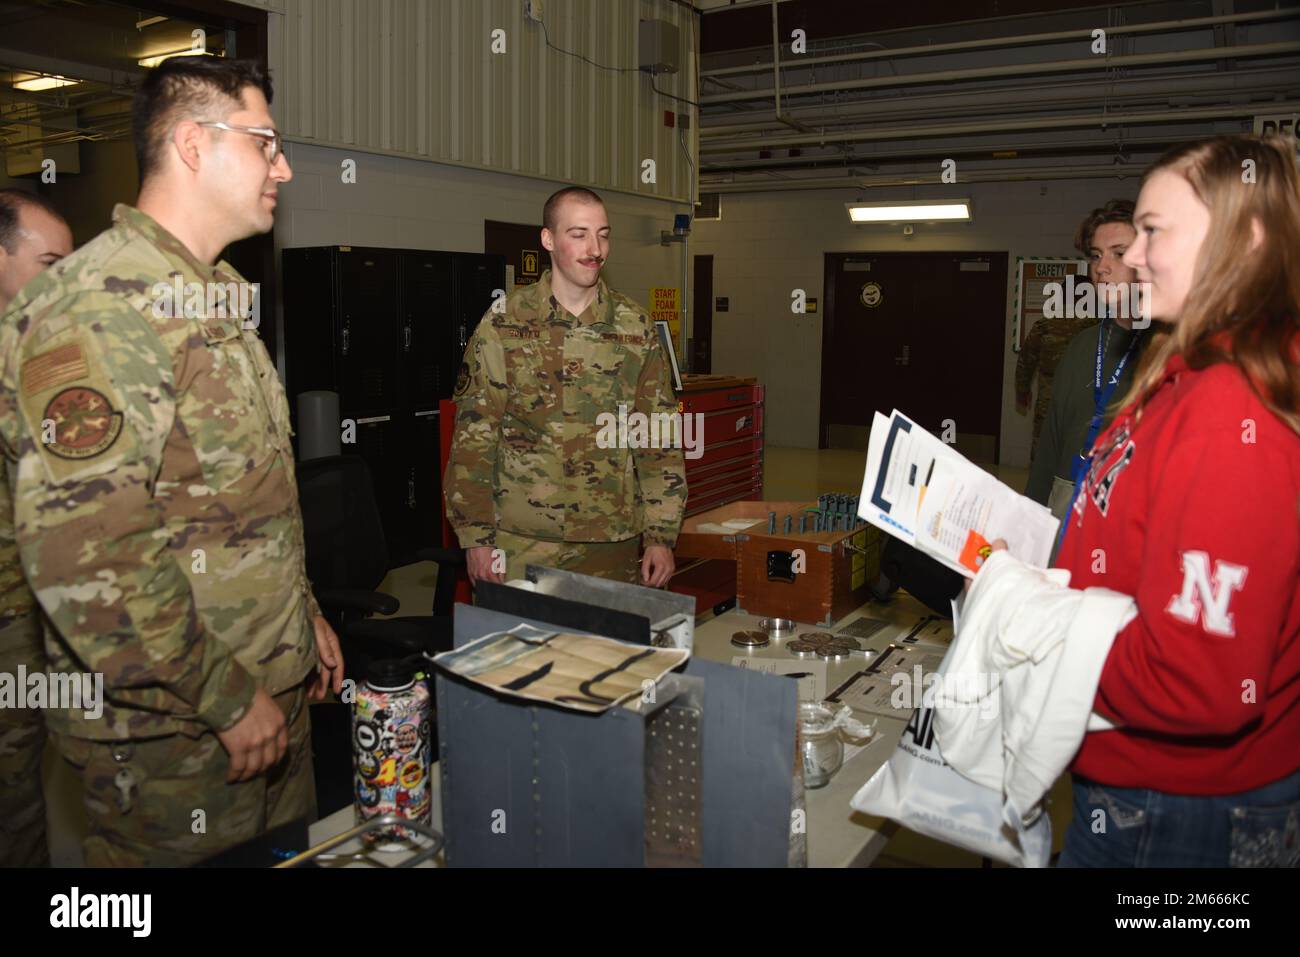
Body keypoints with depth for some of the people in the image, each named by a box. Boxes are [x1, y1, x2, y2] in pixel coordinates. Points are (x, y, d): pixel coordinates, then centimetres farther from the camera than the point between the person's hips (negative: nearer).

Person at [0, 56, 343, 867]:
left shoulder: (217, 296, 12)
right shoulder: (101, 306, -20)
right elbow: (81, 554, -26)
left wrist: (304, 615, 17)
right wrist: (227, 698, -20)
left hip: (275, 692, 9)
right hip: (175, 733, -9)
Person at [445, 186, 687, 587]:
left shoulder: (636, 327, 3)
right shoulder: (503, 324, -3)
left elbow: (660, 438, 4)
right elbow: (473, 437, -2)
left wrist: (662, 536, 0)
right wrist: (476, 536, -5)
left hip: (613, 544, 2)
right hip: (522, 542, -2)